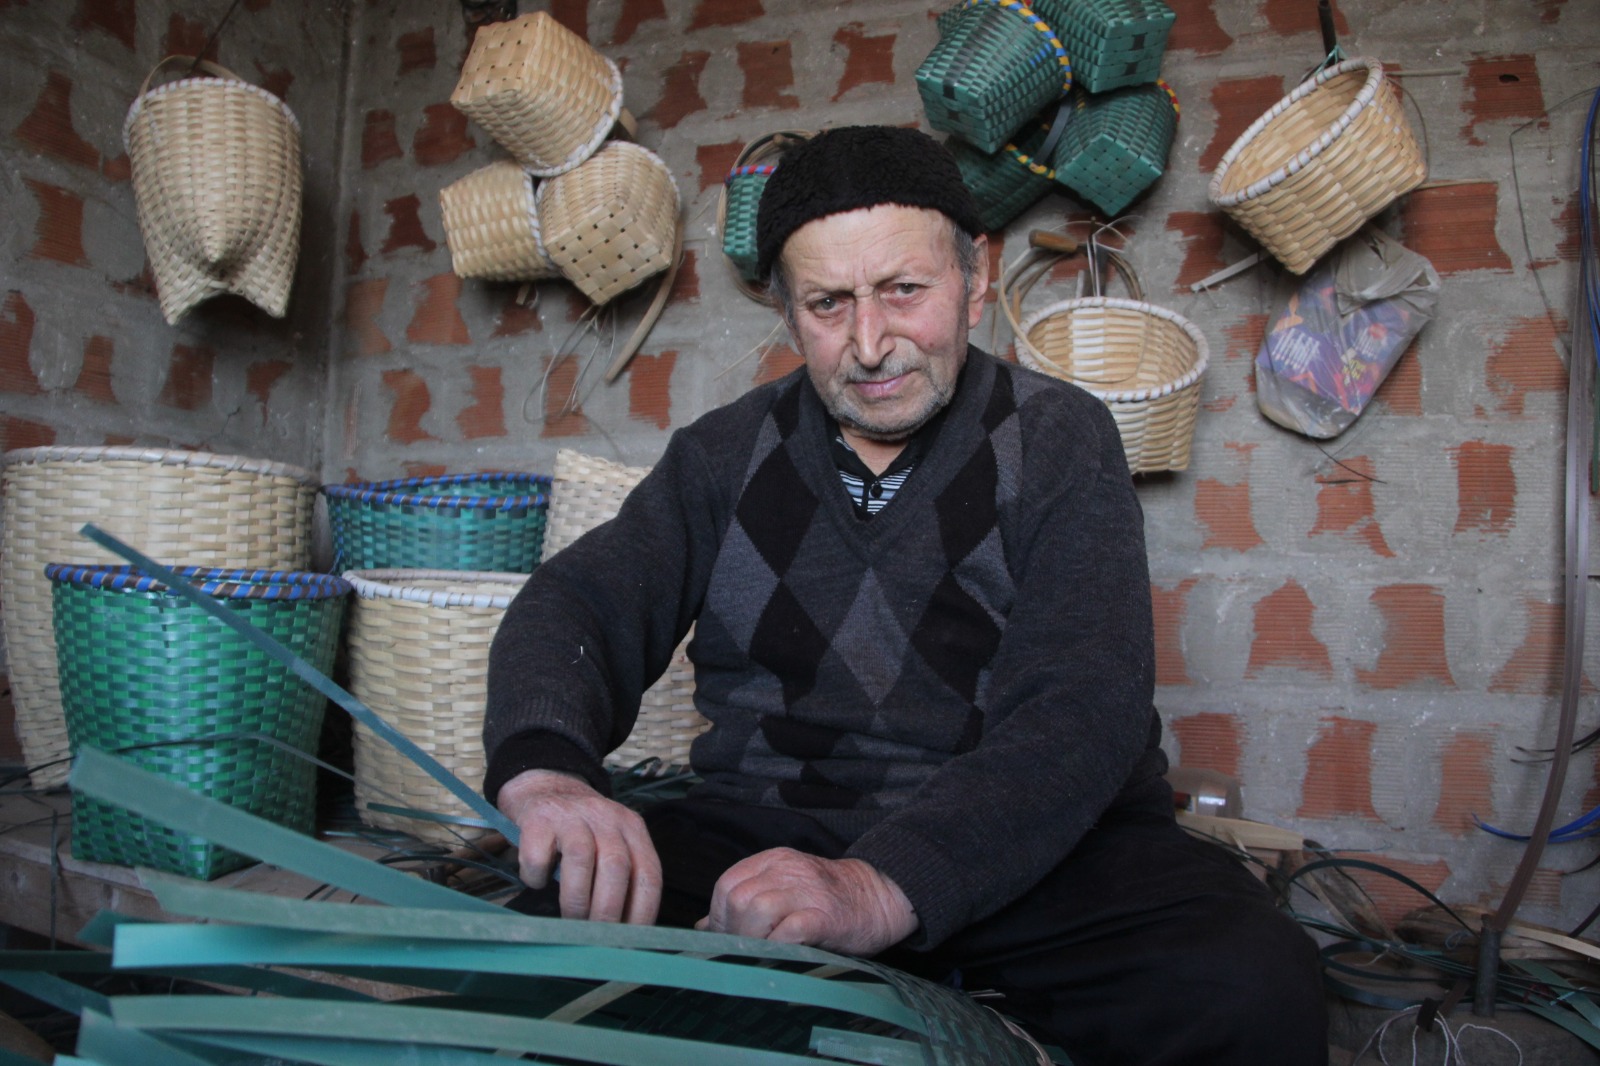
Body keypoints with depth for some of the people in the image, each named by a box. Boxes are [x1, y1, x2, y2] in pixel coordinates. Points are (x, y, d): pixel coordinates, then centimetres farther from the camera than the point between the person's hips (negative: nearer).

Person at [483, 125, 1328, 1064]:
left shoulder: (1059, 439, -1)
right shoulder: (728, 454, 9)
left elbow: (1083, 708, -13)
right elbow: (579, 603, -1)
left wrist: (884, 887, -30)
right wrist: (546, 769, -26)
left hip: (1034, 846, -1)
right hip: (769, 829, 2)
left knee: (1249, 983, -28)